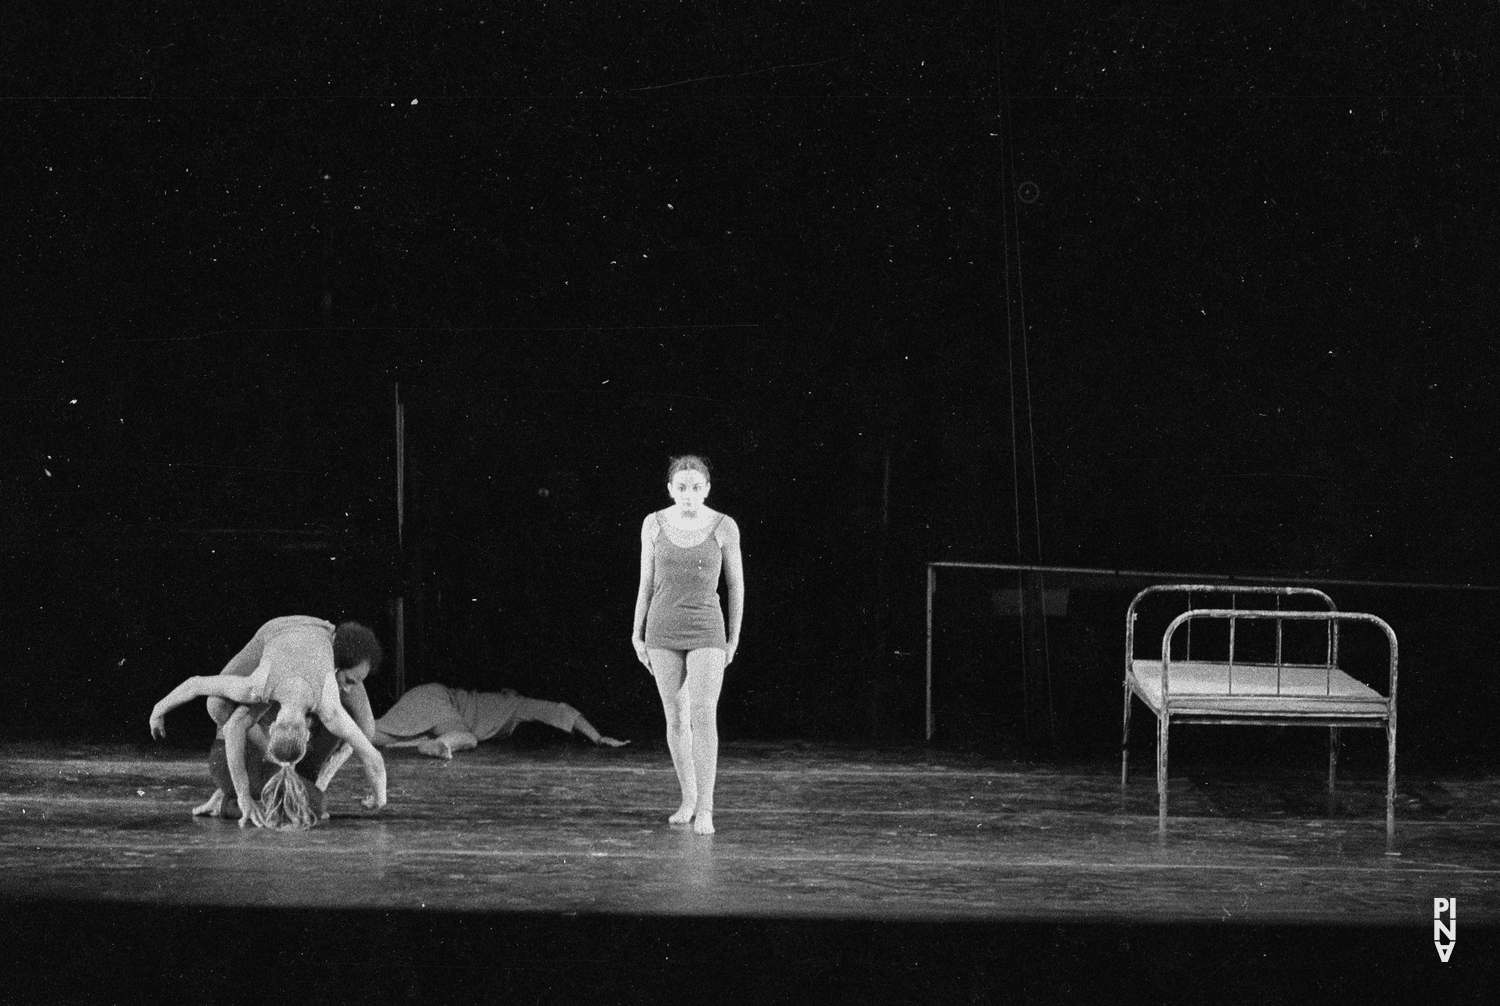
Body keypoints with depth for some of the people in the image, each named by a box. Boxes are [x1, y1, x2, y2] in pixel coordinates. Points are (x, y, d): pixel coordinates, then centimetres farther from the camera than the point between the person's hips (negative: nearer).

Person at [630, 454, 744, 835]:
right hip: (663, 632, 2)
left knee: (704, 715, -15)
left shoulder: (724, 527, -6)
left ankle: (705, 809, -16)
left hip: (707, 634, -2)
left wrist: (734, 639, 6)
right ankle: (688, 798, 24)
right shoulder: (654, 524, -1)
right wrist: (637, 635, 9)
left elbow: (736, 585, 3)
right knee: (676, 718, 8)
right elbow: (646, 583, 8)